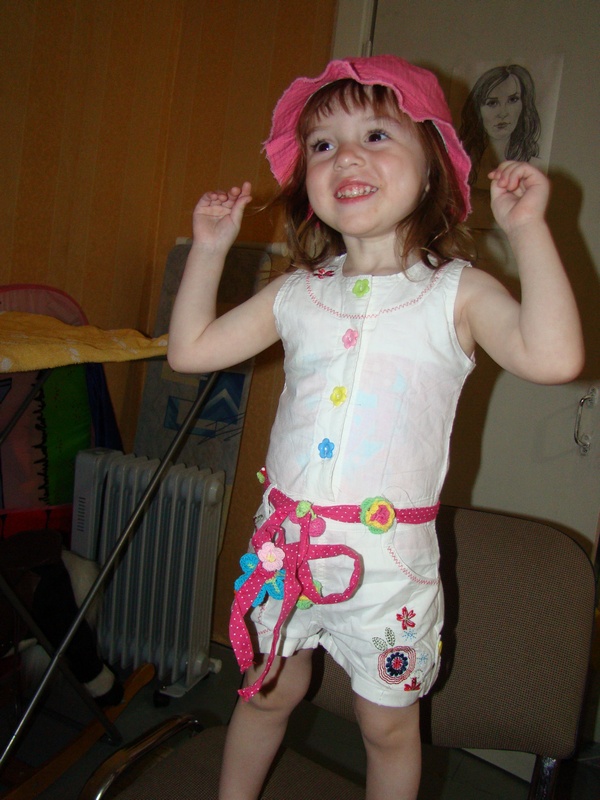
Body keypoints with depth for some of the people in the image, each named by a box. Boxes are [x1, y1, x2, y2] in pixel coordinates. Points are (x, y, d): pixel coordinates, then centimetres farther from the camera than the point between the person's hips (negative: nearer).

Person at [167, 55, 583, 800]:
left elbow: (553, 356, -25)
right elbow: (190, 349, 9)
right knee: (269, 691, 24)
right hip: (285, 541, 4)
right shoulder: (296, 294, 2)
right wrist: (210, 246, 6)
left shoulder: (456, 294, -8)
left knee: (388, 723, 16)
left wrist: (527, 229, -21)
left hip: (389, 556, -3)